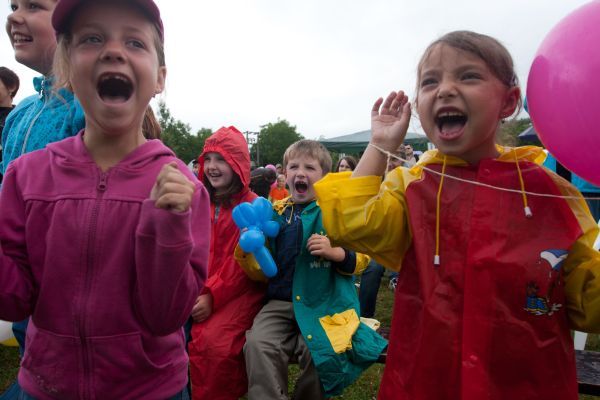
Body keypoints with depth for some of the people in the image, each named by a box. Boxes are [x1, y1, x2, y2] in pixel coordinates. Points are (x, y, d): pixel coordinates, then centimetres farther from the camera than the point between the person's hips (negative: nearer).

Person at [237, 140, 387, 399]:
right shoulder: (275, 213, 11)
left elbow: (362, 258, 3)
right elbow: (262, 271, 14)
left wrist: (336, 252, -17)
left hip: (325, 303, -2)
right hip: (281, 302, 3)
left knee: (317, 352, -24)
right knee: (257, 344, -23)